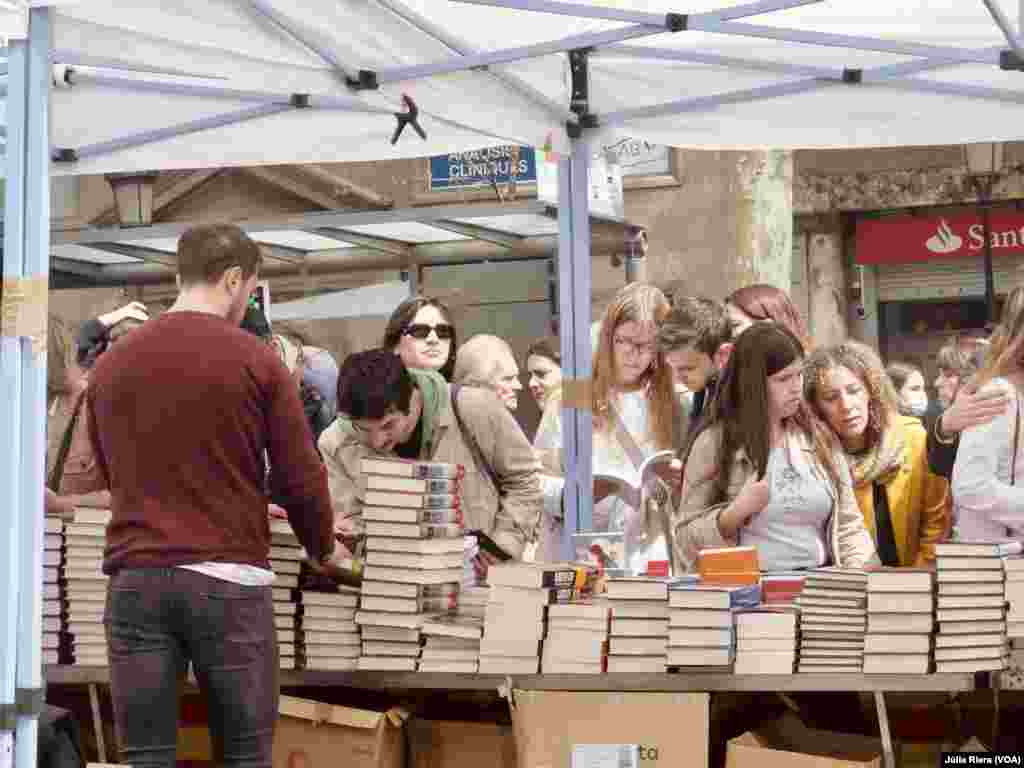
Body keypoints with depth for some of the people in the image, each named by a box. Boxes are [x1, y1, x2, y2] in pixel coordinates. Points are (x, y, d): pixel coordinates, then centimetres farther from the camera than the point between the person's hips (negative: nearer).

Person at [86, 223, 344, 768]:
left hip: (135, 577, 3)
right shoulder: (254, 359, -2)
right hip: (227, 578, -3)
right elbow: (301, 477, 1)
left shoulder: (110, 365, 9)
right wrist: (322, 550, 20)